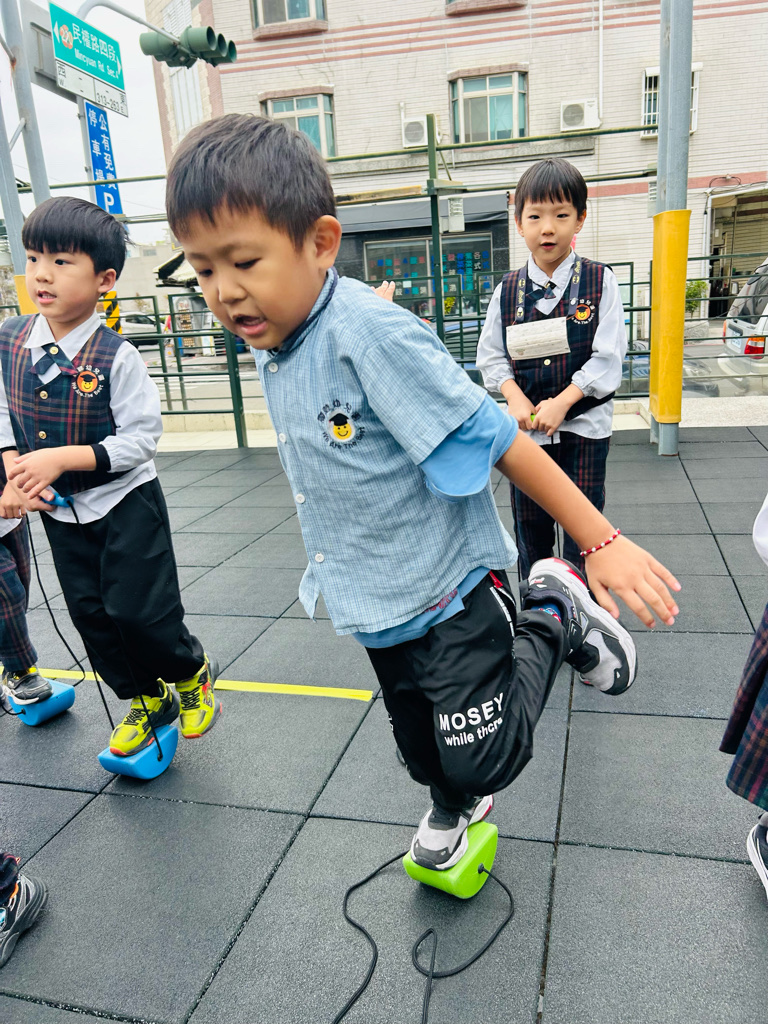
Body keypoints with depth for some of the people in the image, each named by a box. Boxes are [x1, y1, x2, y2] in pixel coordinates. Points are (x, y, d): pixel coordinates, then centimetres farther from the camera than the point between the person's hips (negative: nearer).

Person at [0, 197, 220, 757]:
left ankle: (191, 673, 29)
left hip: (125, 504, -6)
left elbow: (141, 438, -20)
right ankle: (146, 701, 34)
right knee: (89, 615, 13)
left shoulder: (115, 356, -19)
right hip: (60, 509, 6)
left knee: (136, 608, -4)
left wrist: (61, 458, -26)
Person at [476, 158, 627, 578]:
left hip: (583, 426, -2)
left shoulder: (599, 282, -3)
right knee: (530, 528, 12)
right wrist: (515, 397, -11)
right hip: (526, 427, 3)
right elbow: (491, 355, 6)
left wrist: (561, 402, -17)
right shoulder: (507, 290, 3)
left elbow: (607, 358, -8)